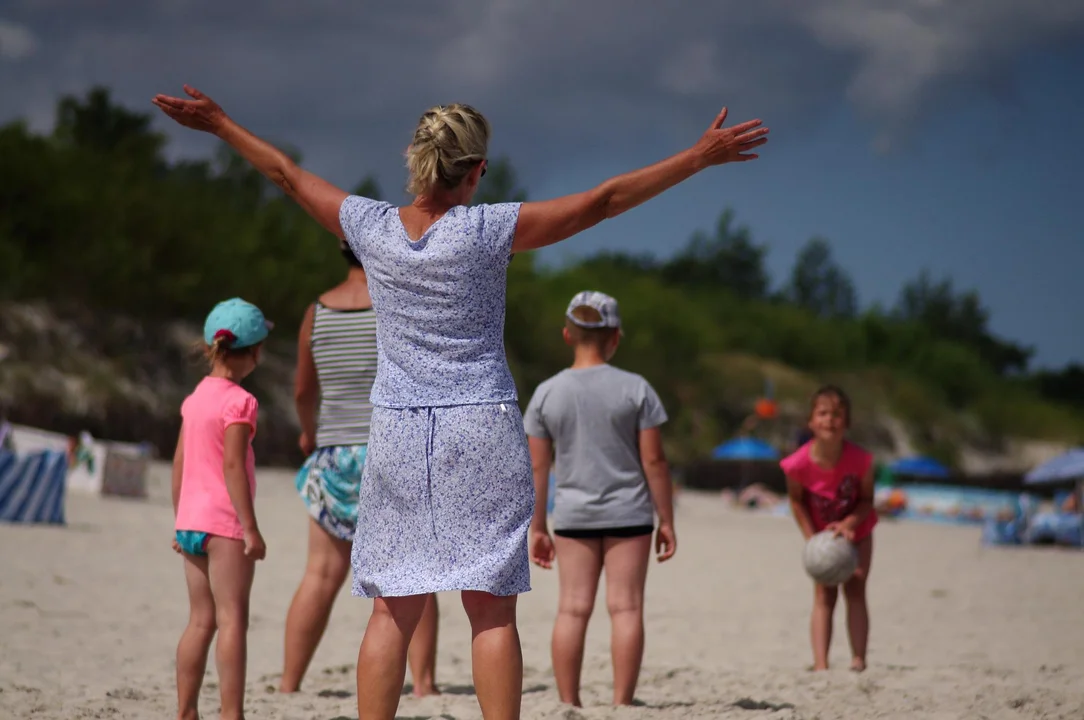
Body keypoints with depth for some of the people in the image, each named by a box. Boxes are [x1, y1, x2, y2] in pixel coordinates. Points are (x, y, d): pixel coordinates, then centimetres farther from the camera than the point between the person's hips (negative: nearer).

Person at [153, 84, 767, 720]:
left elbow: (287, 173, 13)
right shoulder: (487, 231, -11)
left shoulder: (371, 227, -2)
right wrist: (700, 156, -2)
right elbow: (604, 201, -8)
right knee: (492, 610, -1)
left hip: (397, 432, 3)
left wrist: (218, 123, 28)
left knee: (394, 610, 6)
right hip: (483, 430, -3)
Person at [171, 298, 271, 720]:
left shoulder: (194, 399, 12)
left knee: (200, 621, 13)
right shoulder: (239, 401, -11)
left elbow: (179, 463, 14)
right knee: (232, 620, -7)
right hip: (225, 522, -8)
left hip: (191, 521, 8)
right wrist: (250, 527, -17)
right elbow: (232, 465, -17)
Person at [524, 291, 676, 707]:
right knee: (626, 607, 0)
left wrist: (537, 528, 10)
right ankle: (622, 704, -2)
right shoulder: (635, 389, -5)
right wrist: (666, 521, 2)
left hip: (573, 516, 2)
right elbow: (653, 461, -5)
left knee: (572, 609, 4)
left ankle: (569, 705, 5)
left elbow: (537, 468, 2)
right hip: (628, 514, -2)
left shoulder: (547, 394, 0)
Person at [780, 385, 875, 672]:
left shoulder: (859, 460, -28)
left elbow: (866, 500, -12)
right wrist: (812, 539, -15)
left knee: (855, 592, -6)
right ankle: (820, 665, -10)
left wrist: (848, 523, -30)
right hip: (821, 534, 0)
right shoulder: (799, 464, -28)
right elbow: (797, 500, -9)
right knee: (824, 597, -4)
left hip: (855, 532, 0)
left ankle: (858, 660, -8)